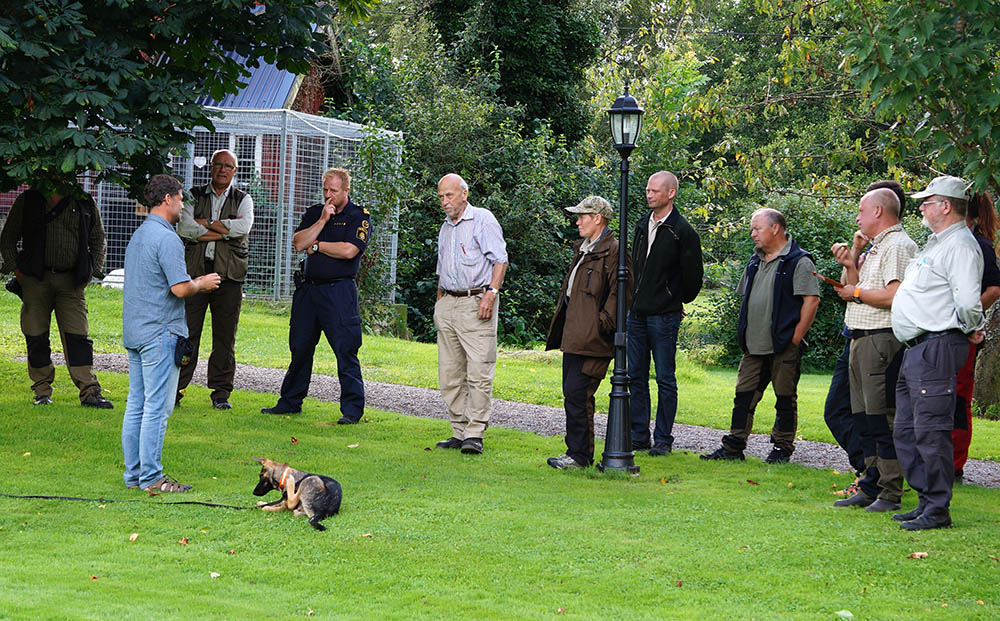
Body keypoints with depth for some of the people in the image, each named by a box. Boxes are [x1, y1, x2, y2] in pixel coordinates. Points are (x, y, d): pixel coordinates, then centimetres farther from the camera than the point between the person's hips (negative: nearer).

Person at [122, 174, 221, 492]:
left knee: (136, 405, 11)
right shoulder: (166, 238, -15)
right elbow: (180, 289, -20)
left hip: (134, 331, 10)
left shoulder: (138, 236, 16)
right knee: (157, 407, -6)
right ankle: (151, 477, -5)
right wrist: (202, 284, 1)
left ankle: (134, 473, 14)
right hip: (160, 334, -10)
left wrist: (194, 282, 21)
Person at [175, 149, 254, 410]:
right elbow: (184, 228, -5)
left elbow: (243, 226, -9)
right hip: (195, 271, 0)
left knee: (225, 336, 1)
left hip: (228, 274, 0)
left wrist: (205, 224, -6)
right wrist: (224, 229, -8)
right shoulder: (194, 195, 11)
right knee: (187, 332, -4)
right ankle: (175, 388, 1)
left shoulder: (243, 199, 11)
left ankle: (221, 392, 8)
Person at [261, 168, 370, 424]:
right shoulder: (314, 213, 14)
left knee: (345, 350, -8)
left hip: (339, 290, -5)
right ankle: (290, 402, 22)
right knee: (300, 347, 10)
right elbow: (299, 243, 0)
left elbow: (348, 250, -16)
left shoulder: (359, 217, -2)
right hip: (308, 288, 5)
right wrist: (322, 220, -8)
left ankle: (352, 409, -4)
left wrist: (316, 245, -4)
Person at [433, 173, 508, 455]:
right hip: (448, 303, 7)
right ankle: (459, 431, 9)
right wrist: (439, 302, 18)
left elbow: (500, 260, -8)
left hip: (476, 302, -7)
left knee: (479, 371, -11)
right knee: (450, 373, 4)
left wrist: (491, 294, -18)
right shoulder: (446, 227, 21)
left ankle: (475, 433, -11)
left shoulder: (483, 220, -2)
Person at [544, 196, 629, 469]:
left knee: (577, 394, -11)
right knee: (571, 393, 11)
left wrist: (603, 324, -18)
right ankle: (576, 451, 18)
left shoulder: (613, 251, -11)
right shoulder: (582, 247, 20)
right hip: (573, 333, 10)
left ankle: (580, 455, -6)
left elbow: (618, 293, -16)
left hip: (591, 338, -10)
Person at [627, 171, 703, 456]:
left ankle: (663, 439, 4)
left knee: (665, 379, 0)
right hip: (637, 314, 7)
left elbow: (693, 274, -5)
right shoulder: (642, 226, 12)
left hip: (664, 316, -7)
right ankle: (639, 435, 15)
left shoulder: (682, 232, -9)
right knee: (636, 378, 9)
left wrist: (679, 301, 7)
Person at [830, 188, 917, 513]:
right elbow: (857, 287, 23)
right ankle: (870, 488, 19)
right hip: (861, 340, 10)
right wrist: (851, 262, 8)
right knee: (863, 418, 13)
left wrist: (855, 292, -10)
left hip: (883, 340, -10)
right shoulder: (874, 248, 21)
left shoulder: (898, 246, -11)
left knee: (882, 418, -9)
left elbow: (895, 296, -22)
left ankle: (890, 494, -6)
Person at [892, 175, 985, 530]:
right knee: (906, 432, 13)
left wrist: (972, 328, -7)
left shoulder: (959, 245, -13)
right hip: (916, 350, 11)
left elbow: (968, 301, -23)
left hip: (937, 349, -11)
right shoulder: (936, 244, 20)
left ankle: (937, 511, -8)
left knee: (930, 430, -11)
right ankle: (926, 502, 19)